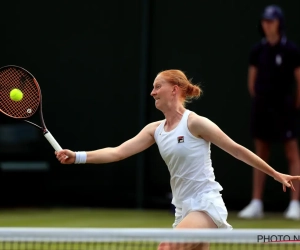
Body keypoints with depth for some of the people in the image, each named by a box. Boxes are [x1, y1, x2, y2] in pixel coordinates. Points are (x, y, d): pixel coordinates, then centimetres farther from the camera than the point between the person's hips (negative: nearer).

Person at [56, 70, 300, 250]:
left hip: (206, 204, -7)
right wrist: (77, 157, -11)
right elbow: (117, 152, 1)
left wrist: (276, 174, -2)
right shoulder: (155, 130, 8)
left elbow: (237, 150, -5)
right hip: (184, 208, 7)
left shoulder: (195, 123, -11)